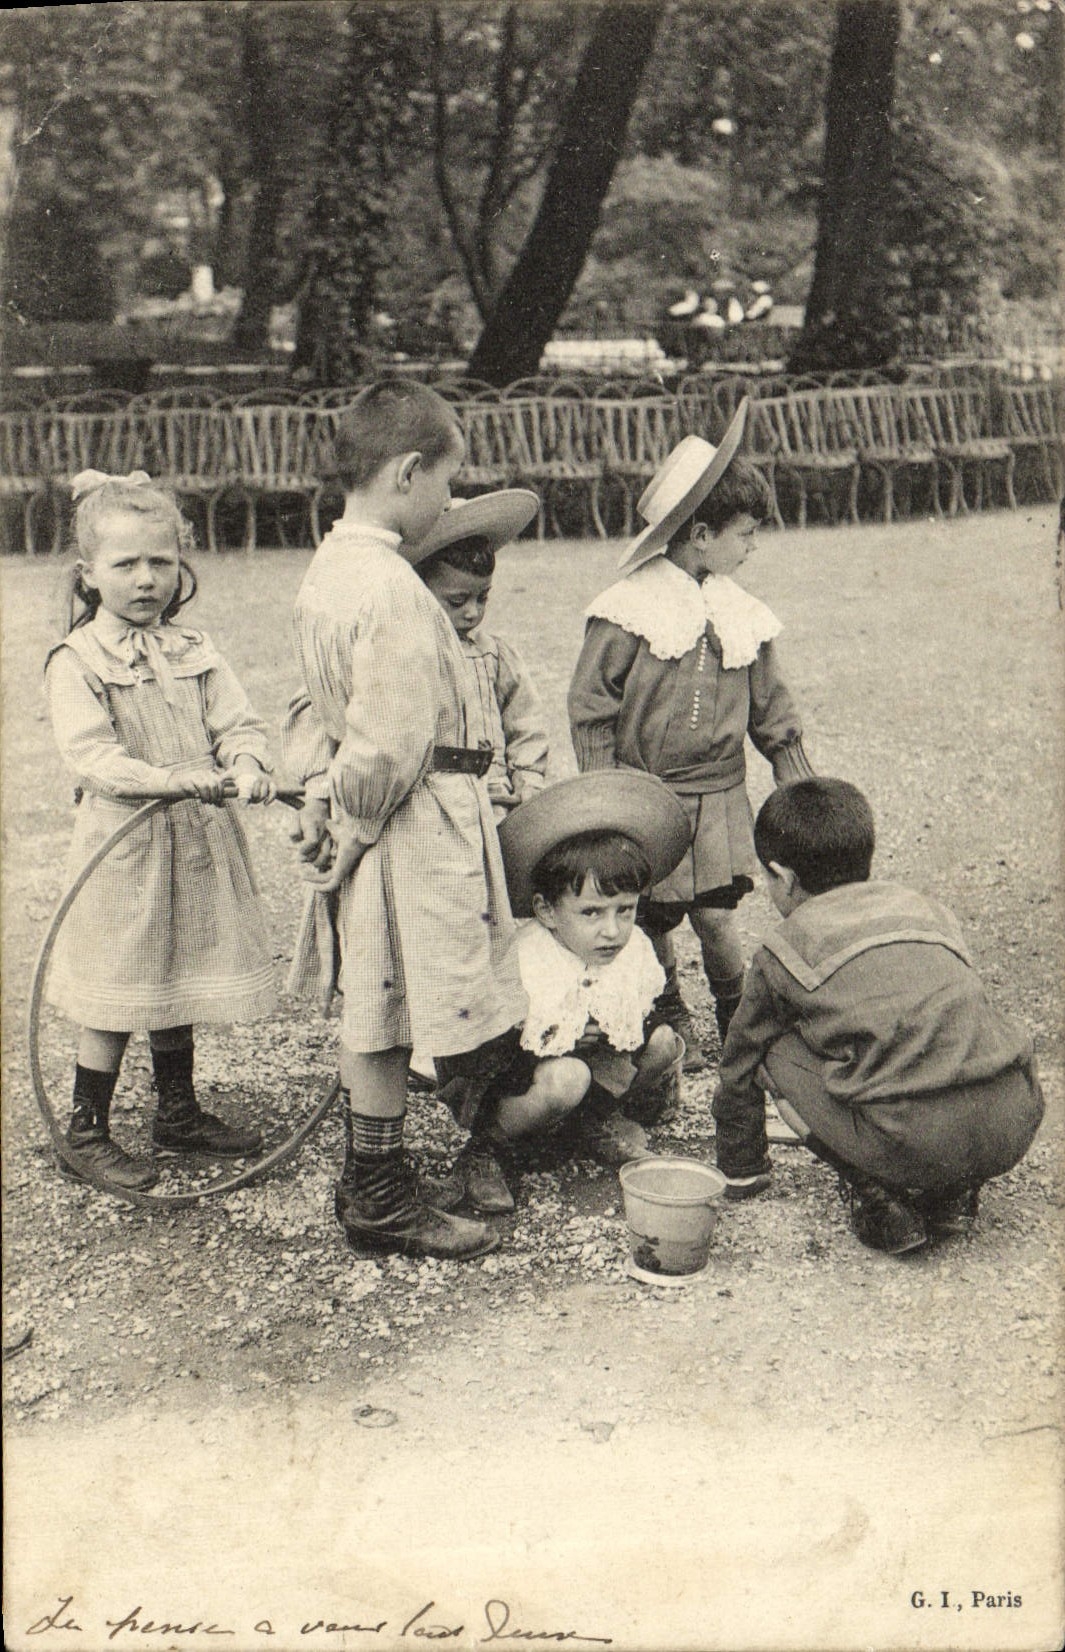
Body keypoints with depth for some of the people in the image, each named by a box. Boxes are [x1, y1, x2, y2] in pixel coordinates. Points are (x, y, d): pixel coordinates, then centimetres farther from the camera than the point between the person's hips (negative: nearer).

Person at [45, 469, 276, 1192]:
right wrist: (168, 779, -31)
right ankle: (86, 1135, 17)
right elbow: (91, 753, -19)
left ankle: (180, 1114, 34)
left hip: (200, 841, 5)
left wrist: (246, 764, -22)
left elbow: (238, 722, 0)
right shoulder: (76, 661, -8)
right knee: (114, 1002, 2)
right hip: (123, 847, -5)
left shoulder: (195, 650, 7)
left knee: (180, 987, 18)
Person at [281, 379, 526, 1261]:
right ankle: (382, 1199, 18)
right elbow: (388, 748, -24)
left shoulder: (326, 570, 8)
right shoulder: (394, 592, -22)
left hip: (370, 825, 9)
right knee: (387, 1021, 3)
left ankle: (369, 1175, 33)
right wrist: (347, 833, -10)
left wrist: (324, 800, 7)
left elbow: (315, 707, 14)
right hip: (414, 831, -9)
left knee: (373, 1014, 19)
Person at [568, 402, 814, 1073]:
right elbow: (591, 705, -7)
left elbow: (772, 710, 14)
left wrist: (803, 792, 13)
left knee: (717, 917, -3)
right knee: (651, 922, 6)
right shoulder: (631, 608, -9)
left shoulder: (743, 615, 6)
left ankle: (741, 1027, 17)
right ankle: (673, 1028, 27)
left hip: (719, 799, 3)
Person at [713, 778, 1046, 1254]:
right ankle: (953, 1193, 20)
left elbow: (740, 1066, 27)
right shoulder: (925, 908, 28)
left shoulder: (785, 950, 14)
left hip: (914, 1140, -5)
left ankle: (876, 1193, 7)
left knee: (777, 1053, 15)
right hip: (1016, 1126, 6)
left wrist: (740, 1171, 45)